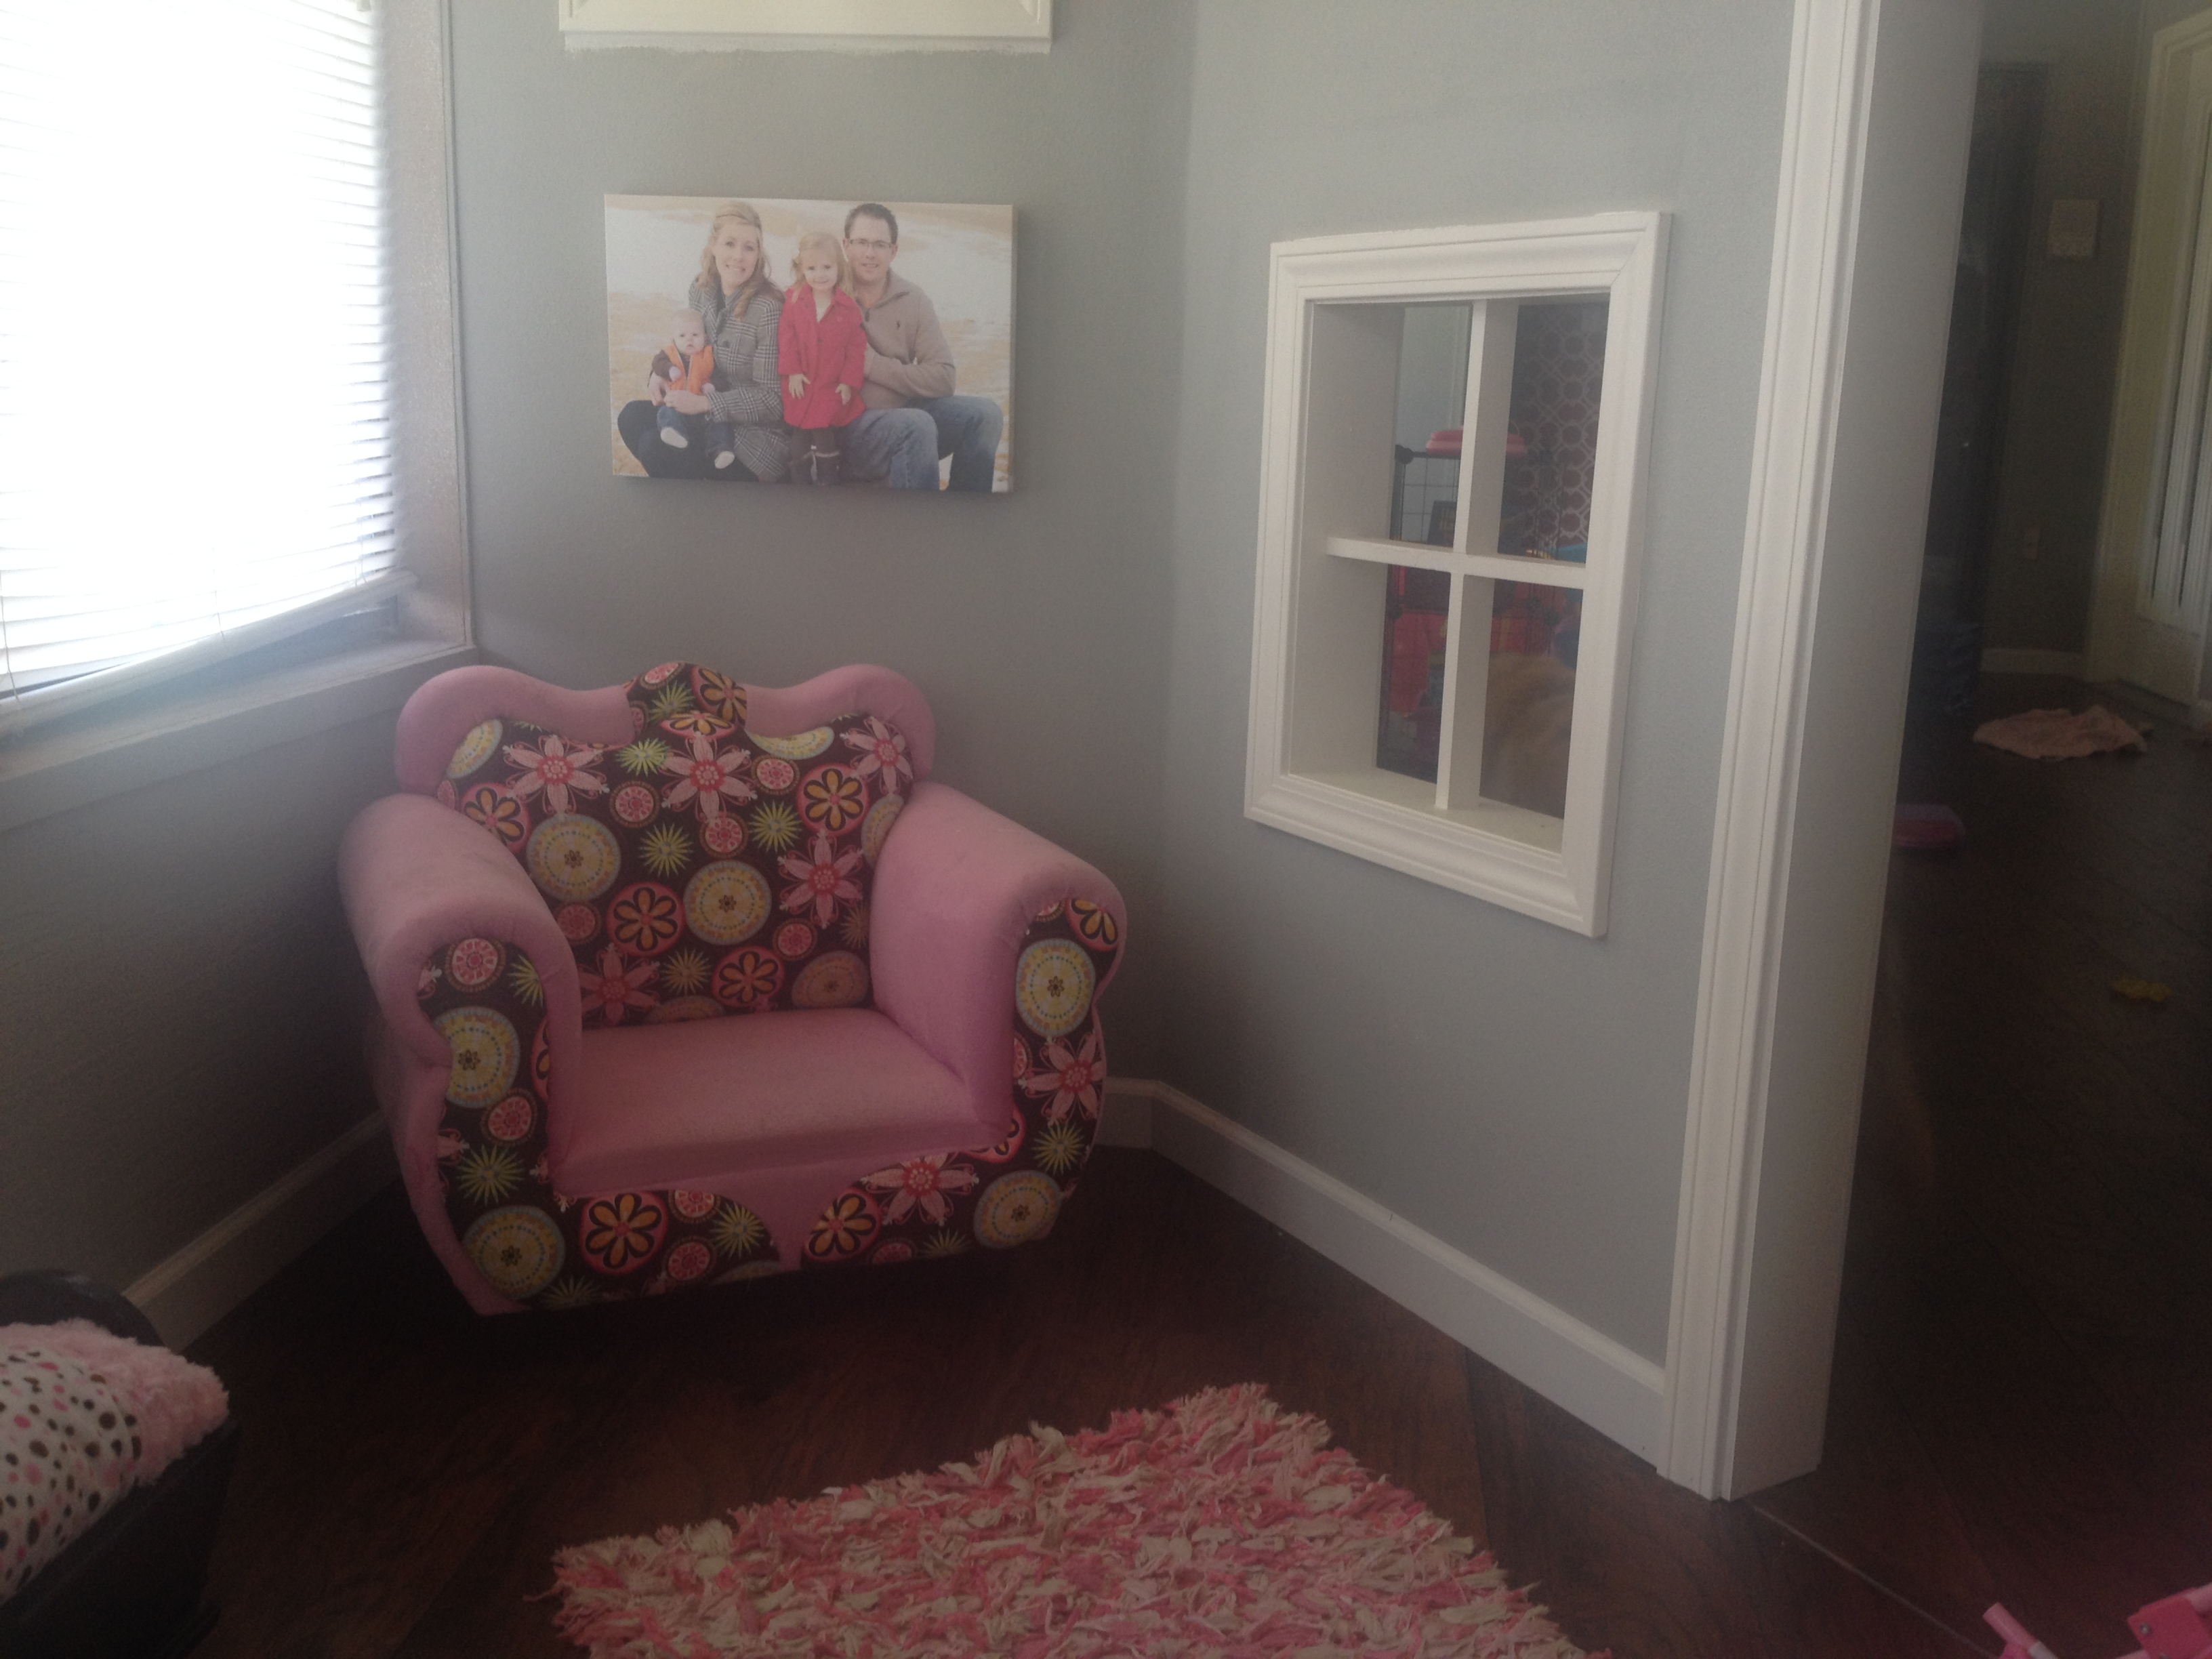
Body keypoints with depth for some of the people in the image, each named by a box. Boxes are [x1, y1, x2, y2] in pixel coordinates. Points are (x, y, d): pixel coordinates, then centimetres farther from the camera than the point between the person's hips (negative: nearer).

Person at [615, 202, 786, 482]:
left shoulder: (768, 309, -22)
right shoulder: (701, 288, 1)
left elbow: (772, 398, -21)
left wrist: (704, 403, -26)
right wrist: (661, 373, -3)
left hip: (755, 429, -8)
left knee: (657, 448, -20)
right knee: (631, 417, -4)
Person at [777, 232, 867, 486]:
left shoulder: (849, 308, -5)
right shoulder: (793, 300, -2)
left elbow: (856, 347, -2)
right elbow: (787, 337, -2)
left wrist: (849, 381, -5)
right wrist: (793, 371, -8)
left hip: (832, 388, -2)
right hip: (800, 385, 2)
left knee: (825, 437, -6)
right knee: (799, 440, 10)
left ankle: (827, 483, 9)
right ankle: (801, 483, 23)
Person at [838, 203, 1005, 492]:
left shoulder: (913, 300, 6)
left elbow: (943, 378, -2)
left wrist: (874, 365, -11)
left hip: (903, 412, 5)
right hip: (847, 424, -5)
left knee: (984, 413, -13)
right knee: (917, 424, -33)